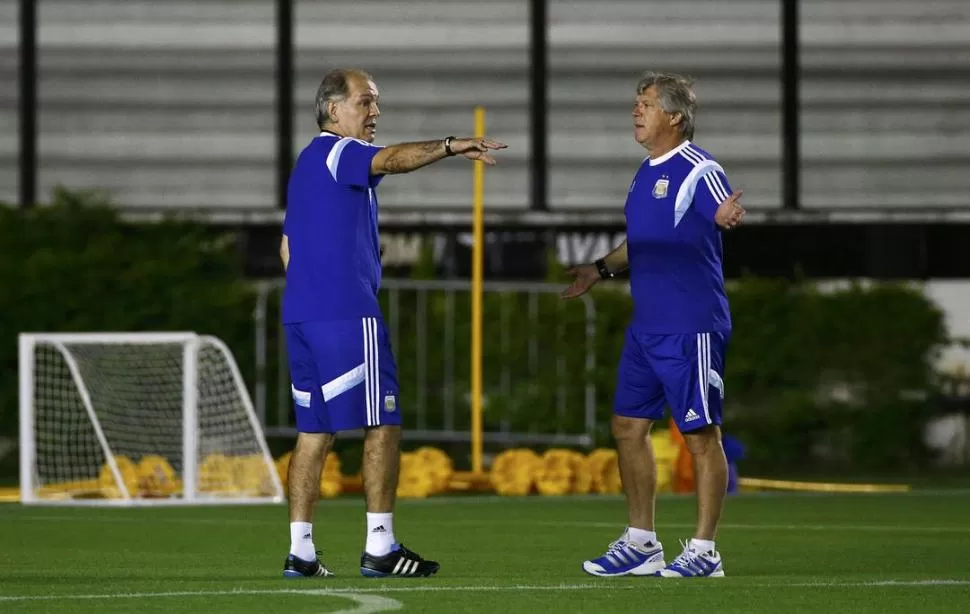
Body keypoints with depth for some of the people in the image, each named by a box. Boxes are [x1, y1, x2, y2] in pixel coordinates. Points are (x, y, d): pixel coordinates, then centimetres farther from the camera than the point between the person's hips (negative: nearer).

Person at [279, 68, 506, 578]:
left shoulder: (305, 163, 22)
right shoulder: (338, 153, -7)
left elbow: (288, 246, 27)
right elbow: (392, 159, -29)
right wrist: (448, 147, -42)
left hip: (300, 313, 9)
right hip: (348, 314, -9)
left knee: (314, 432, 8)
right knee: (383, 426, -5)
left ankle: (300, 551, 4)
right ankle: (379, 547, -8)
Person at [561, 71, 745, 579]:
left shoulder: (699, 171, -13)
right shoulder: (647, 172, 14)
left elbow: (724, 212, -31)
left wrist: (728, 217, -52)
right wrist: (602, 269, 31)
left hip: (692, 328, -9)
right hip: (646, 327, 9)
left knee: (701, 435, -3)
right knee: (628, 426, 11)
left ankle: (703, 551, 3)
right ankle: (640, 543, 20)